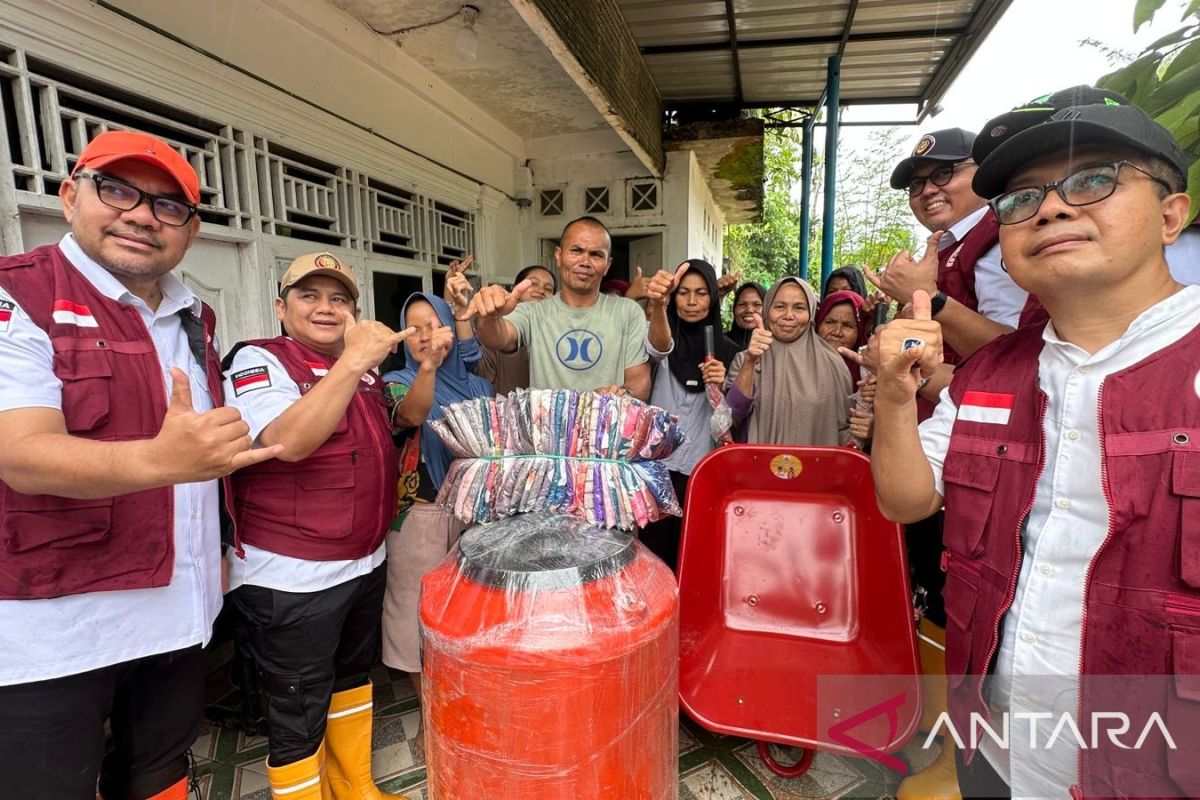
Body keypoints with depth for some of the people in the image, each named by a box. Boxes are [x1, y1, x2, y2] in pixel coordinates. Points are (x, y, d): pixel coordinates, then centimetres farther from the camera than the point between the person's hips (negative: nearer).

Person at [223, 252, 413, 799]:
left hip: (366, 563, 8)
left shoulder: (361, 367, 7)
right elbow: (289, 441, -29)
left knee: (352, 678, 24)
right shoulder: (259, 360, -13)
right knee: (299, 715, 9)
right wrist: (352, 361, -33)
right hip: (293, 580, -7)